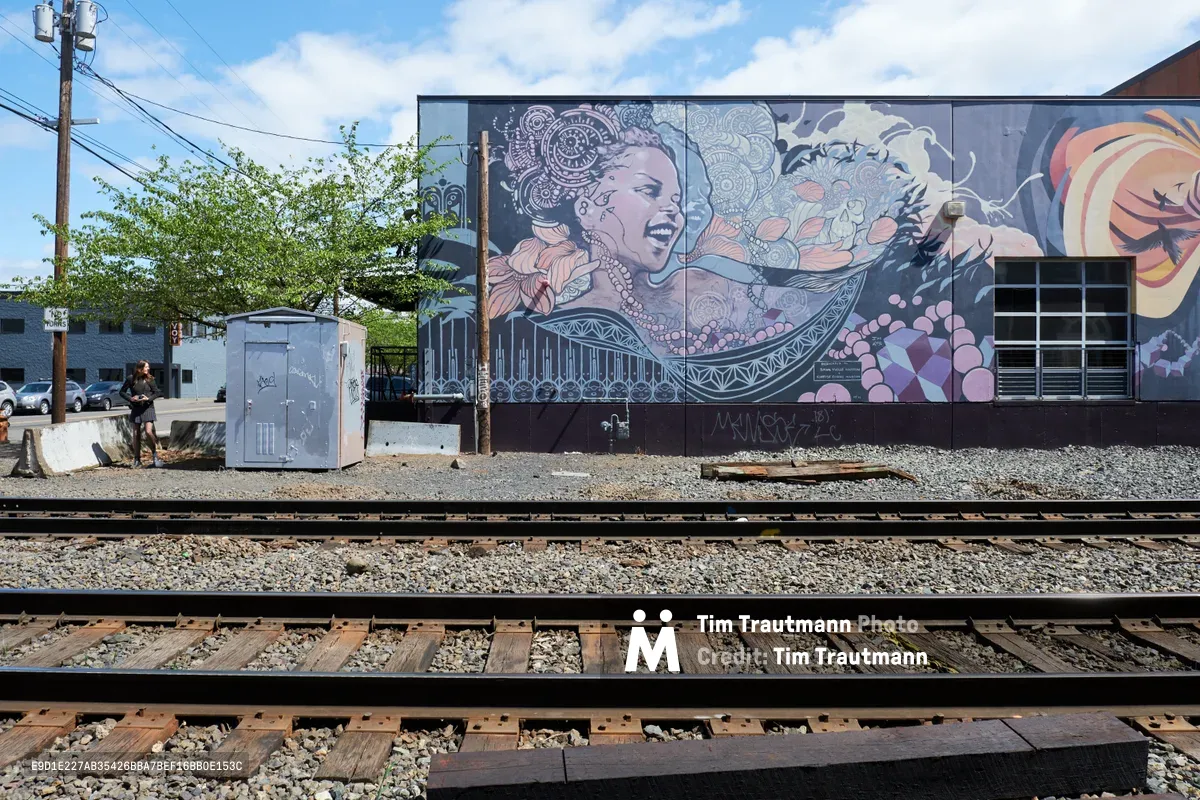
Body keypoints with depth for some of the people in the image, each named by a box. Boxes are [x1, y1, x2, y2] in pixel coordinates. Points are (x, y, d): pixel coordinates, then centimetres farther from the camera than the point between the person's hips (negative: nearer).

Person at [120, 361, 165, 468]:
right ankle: (137, 459, 14)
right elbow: (122, 392, 8)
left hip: (148, 408, -1)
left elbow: (157, 392, 3)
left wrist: (149, 398, -13)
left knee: (148, 432, -15)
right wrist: (130, 398, -8)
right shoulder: (131, 379, 0)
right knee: (136, 434, 5)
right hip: (135, 409, 1)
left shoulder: (149, 379, -1)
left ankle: (155, 453, 3)